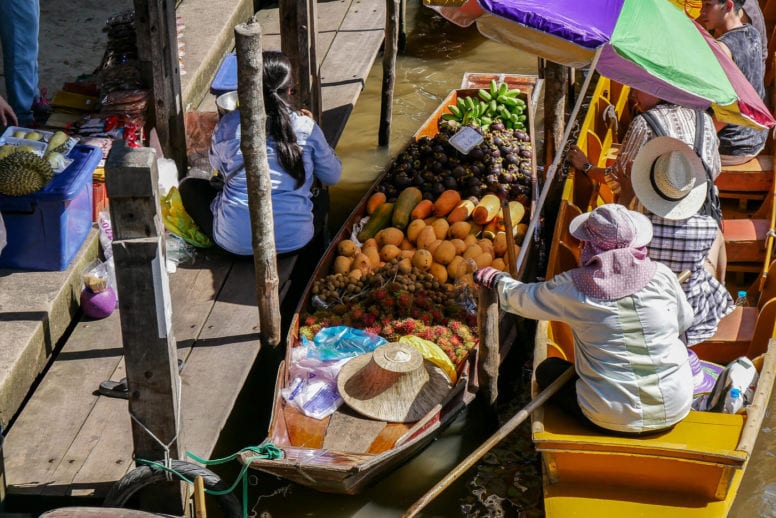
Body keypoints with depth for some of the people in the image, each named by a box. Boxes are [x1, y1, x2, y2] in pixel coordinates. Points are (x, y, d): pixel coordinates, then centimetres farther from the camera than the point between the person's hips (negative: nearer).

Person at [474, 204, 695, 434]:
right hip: (674, 410, 2)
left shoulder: (573, 286, -12)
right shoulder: (661, 275, -9)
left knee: (547, 369, 23)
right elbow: (684, 322, 8)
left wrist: (496, 279, 28)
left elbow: (521, 297, 6)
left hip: (612, 418, -2)